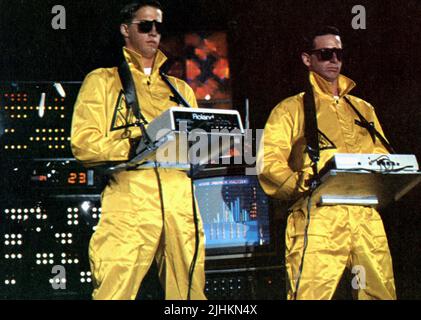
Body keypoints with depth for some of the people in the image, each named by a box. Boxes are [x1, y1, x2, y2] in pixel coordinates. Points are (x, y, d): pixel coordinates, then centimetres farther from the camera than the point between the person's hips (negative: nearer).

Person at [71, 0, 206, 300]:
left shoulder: (181, 89, 28)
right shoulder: (103, 81, 15)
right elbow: (83, 143, 1)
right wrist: (132, 146, -15)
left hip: (180, 201, 4)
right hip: (130, 200, -4)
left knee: (189, 291, -1)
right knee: (116, 289, -13)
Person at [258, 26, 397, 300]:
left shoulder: (364, 109, 27)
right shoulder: (291, 109, 13)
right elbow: (270, 163, 1)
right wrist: (302, 184, -17)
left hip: (366, 215, 4)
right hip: (317, 213, -4)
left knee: (381, 292, -1)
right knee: (311, 292, -15)